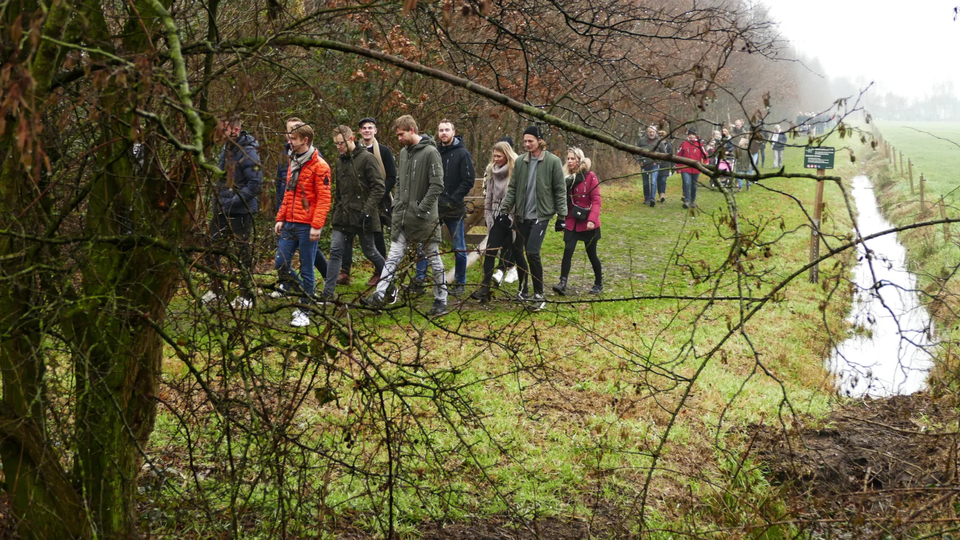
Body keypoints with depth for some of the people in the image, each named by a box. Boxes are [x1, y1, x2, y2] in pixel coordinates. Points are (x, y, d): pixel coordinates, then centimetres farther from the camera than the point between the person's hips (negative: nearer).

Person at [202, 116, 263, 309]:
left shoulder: (248, 153, -18)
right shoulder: (226, 149, 10)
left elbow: (255, 183, -22)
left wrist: (232, 201, -23)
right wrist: (218, 199, 13)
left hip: (240, 212, -9)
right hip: (222, 211, 9)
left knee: (243, 253, 2)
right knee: (212, 249, 13)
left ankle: (247, 296, 13)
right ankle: (215, 289, 28)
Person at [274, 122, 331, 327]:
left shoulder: (319, 166, -10)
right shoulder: (294, 163, 15)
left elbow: (324, 199, -14)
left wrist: (317, 226, -20)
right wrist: (280, 218, 13)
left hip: (307, 226, -7)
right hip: (290, 224, 7)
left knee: (306, 269, 1)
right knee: (281, 264, 3)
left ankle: (304, 311, 10)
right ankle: (305, 295, 23)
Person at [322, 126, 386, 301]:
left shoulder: (367, 158, -10)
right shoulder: (340, 161, 12)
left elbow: (378, 188, -14)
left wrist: (367, 209, -20)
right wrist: (337, 208, 17)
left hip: (362, 215, -6)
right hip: (343, 215, 6)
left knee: (369, 251, 6)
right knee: (336, 250, -3)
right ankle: (328, 292, -2)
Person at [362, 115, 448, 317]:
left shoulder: (430, 152, -12)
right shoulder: (403, 153, 11)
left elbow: (437, 186, -16)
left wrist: (421, 209, -18)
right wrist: (397, 206, 10)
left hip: (425, 219, -7)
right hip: (402, 217, 7)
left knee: (434, 259, 5)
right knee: (393, 257, 3)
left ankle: (441, 300, 13)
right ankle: (379, 295, 0)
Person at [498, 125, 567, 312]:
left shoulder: (553, 162, -4)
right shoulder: (520, 161, 8)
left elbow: (560, 190, -3)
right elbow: (513, 188, 12)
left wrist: (561, 216, -5)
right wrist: (504, 209, 4)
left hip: (541, 215, -5)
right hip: (522, 216, 5)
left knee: (532, 252, -16)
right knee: (517, 251, 9)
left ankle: (539, 296, -6)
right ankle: (524, 289, 27)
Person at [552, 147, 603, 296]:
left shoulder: (589, 176, -9)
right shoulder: (566, 177, 7)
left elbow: (596, 200, -13)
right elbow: (563, 200, 10)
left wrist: (592, 219, -23)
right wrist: (562, 219, 3)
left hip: (587, 223, -4)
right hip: (571, 222, 4)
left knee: (591, 254, 7)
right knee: (568, 251, -11)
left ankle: (599, 284, 25)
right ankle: (563, 284, -14)